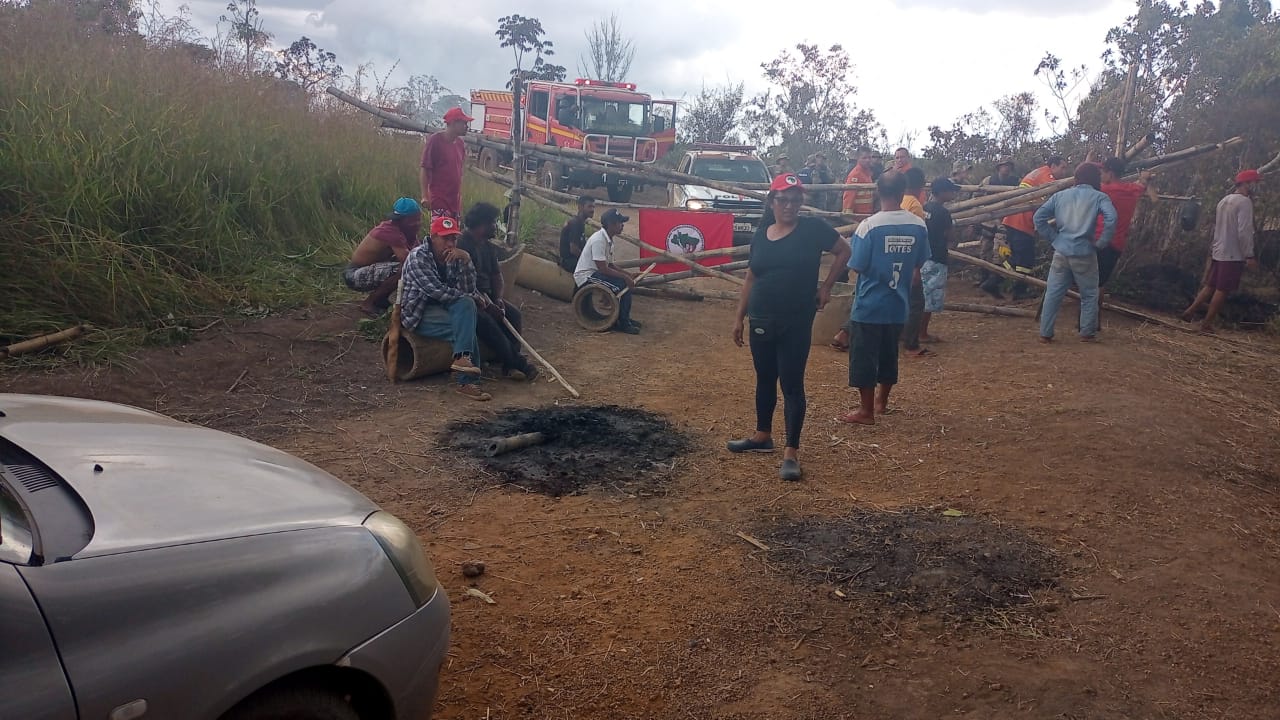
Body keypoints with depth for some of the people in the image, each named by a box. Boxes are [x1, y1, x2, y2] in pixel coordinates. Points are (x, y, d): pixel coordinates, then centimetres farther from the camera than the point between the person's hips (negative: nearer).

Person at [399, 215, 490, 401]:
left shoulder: (453, 258, 6)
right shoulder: (418, 256, -14)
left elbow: (469, 291, -4)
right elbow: (436, 290, -23)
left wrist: (466, 260, -17)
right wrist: (465, 298, -12)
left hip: (441, 309, 6)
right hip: (418, 314, -6)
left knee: (466, 305, -25)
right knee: (466, 325, -25)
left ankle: (463, 358, -30)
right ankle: (468, 382, -23)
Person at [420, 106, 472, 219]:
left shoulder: (460, 143, 12)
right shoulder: (435, 140, -8)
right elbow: (425, 169, -10)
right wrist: (425, 196, -16)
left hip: (455, 200, 7)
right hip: (439, 199, -7)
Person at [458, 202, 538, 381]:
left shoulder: (489, 246, 13)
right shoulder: (462, 244, -16)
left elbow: (496, 275, 13)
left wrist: (498, 299, -6)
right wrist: (487, 305, -26)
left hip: (486, 297, 9)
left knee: (513, 314, -10)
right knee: (485, 320, -31)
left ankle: (510, 364, -15)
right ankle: (515, 362, -23)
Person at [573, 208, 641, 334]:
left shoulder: (608, 239, 8)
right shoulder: (598, 240, -22)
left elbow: (611, 265, 14)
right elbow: (604, 269, -26)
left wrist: (628, 275, 3)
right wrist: (625, 277, -21)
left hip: (594, 273, 10)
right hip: (586, 276, -10)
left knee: (628, 282, 4)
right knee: (623, 285, -21)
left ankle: (625, 318, 10)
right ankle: (623, 323, -12)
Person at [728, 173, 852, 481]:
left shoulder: (813, 229, -6)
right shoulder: (761, 234, 5)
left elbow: (844, 251, 5)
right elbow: (751, 278, 11)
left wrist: (826, 286, -1)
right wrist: (740, 317, 11)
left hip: (796, 322, -4)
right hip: (760, 320, 5)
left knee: (791, 384, -3)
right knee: (765, 379, 17)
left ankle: (791, 452, 2)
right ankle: (762, 436, 33)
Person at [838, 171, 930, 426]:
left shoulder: (869, 226, -18)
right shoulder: (919, 226, -4)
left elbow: (857, 267, -14)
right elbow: (919, 265, 7)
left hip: (869, 305, -5)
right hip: (898, 305, 5)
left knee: (864, 357, 5)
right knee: (889, 354, 19)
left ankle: (866, 410, 11)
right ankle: (881, 400, 35)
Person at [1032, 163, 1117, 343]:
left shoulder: (1060, 195, 9)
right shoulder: (1099, 197, -2)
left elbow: (1038, 217, 4)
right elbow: (1111, 219, -19)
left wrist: (1053, 238, 9)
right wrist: (1101, 243, -7)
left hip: (1061, 252, 3)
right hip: (1084, 253, -3)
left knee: (1053, 293, 8)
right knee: (1089, 295, 12)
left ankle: (1045, 333, 8)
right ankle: (1087, 333, 17)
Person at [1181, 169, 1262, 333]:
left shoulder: (1224, 201, 14)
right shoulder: (1244, 202, -13)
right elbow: (1244, 231, -19)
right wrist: (1249, 255, -17)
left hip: (1218, 252, 8)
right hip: (1233, 255, -8)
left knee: (1210, 286, 14)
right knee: (1222, 290, -3)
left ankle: (1190, 311, 8)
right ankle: (1207, 324, 0)